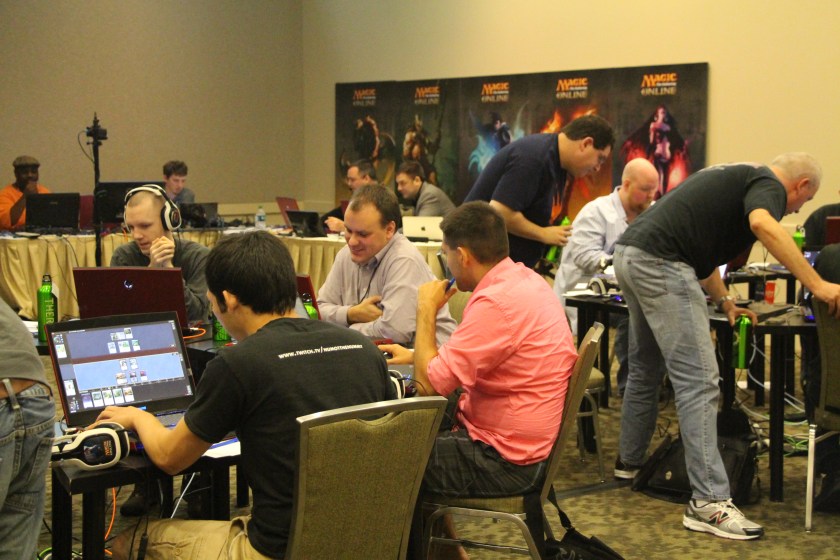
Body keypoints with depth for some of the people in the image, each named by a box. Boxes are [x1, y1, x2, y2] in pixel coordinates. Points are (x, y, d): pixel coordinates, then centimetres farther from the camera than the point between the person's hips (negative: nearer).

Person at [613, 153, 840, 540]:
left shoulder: (738, 177, 28)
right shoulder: (769, 185, -1)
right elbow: (763, 224, -25)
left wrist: (724, 302, 29)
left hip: (630, 253, 10)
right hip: (660, 261, -10)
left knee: (644, 370, 24)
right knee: (698, 380, -10)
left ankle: (629, 462, 39)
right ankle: (708, 501, -12)